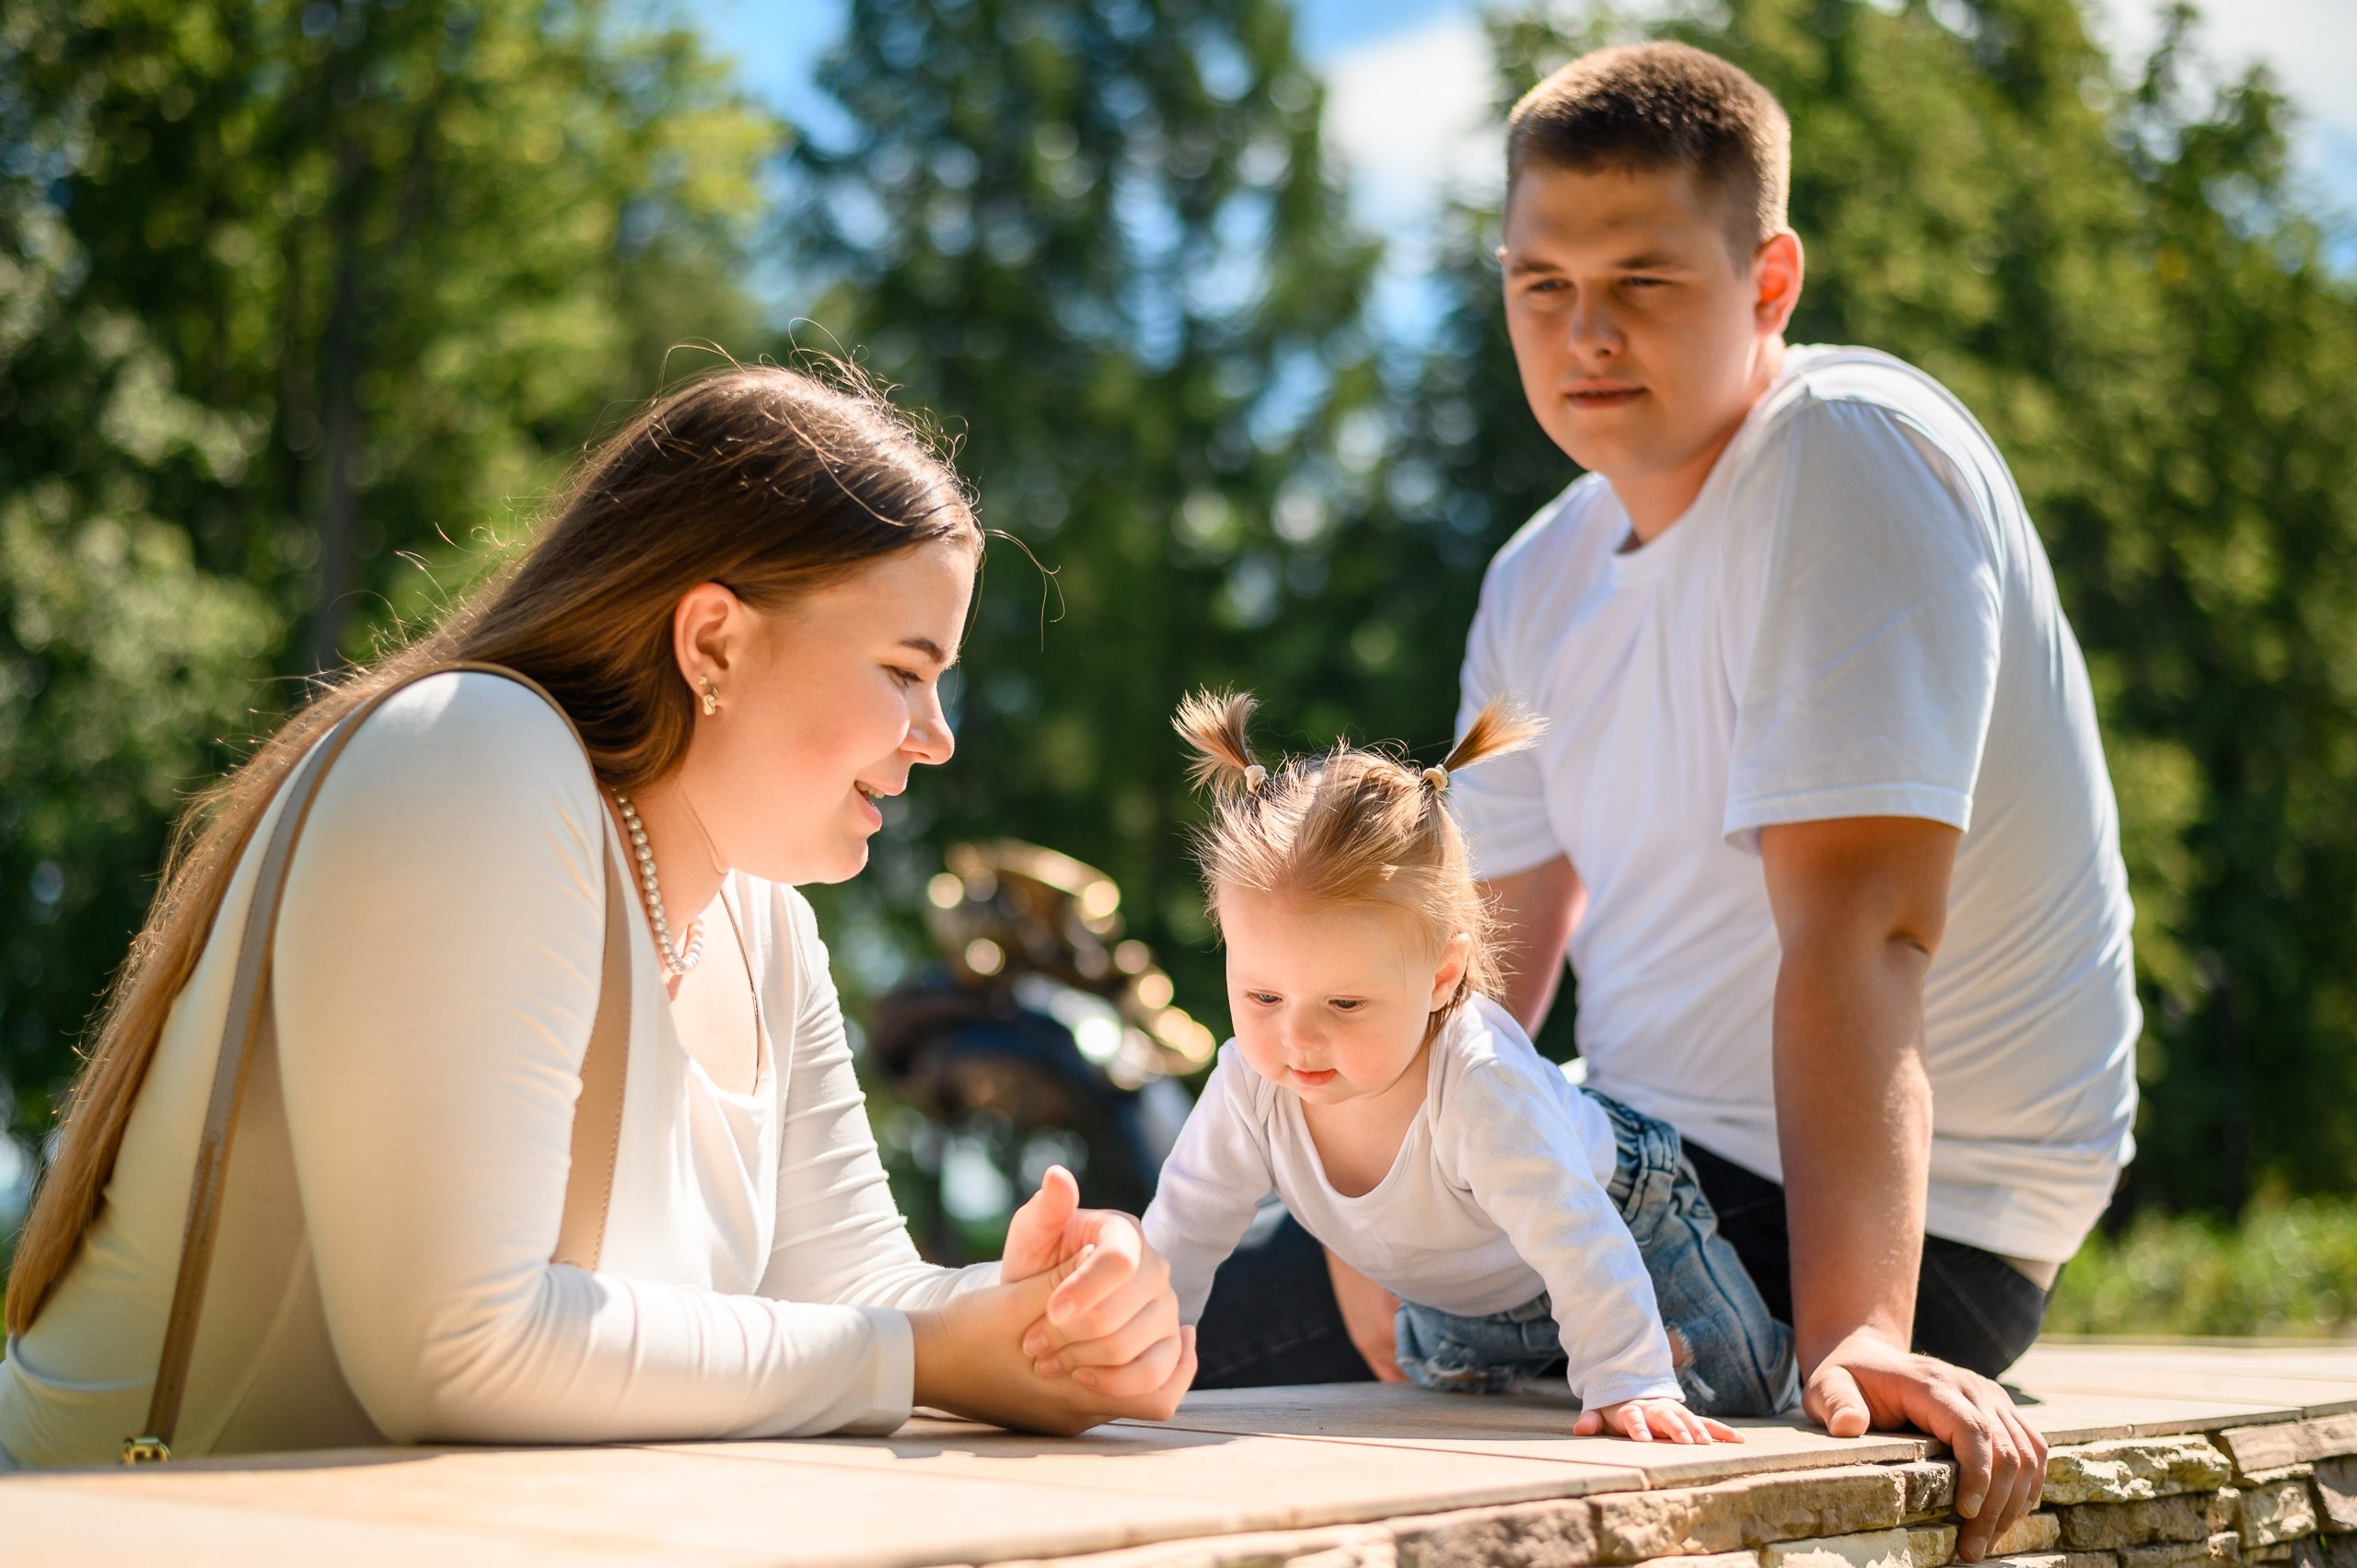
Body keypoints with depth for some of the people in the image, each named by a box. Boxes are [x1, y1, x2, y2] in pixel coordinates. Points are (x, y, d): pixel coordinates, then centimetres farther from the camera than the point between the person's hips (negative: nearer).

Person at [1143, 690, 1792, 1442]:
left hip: (1621, 1224, -5)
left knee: (1743, 1400, -4)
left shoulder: (1480, 1087, -47)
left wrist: (1630, 1386, -49)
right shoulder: (1251, 1086, -31)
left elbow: (1576, 1241, -46)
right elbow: (1183, 1228, -18)